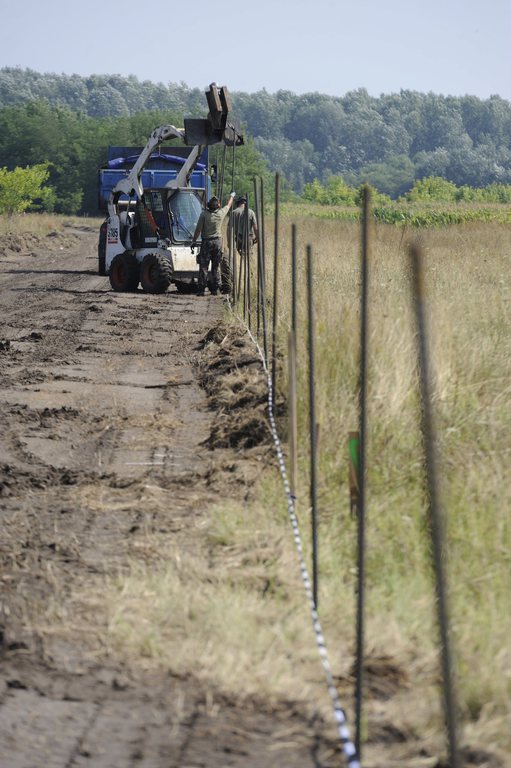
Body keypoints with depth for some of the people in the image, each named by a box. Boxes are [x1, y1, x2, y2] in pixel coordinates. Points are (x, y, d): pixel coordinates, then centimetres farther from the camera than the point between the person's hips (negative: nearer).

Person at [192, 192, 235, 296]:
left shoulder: (204, 214, -11)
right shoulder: (221, 213, -2)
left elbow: (198, 229, -9)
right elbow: (228, 205, 19)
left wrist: (194, 241, 1)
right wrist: (231, 197, 39)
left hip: (206, 242, -3)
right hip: (217, 241, 3)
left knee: (203, 266, -2)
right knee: (216, 267, 10)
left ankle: (201, 289, -6)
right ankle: (215, 289, 11)